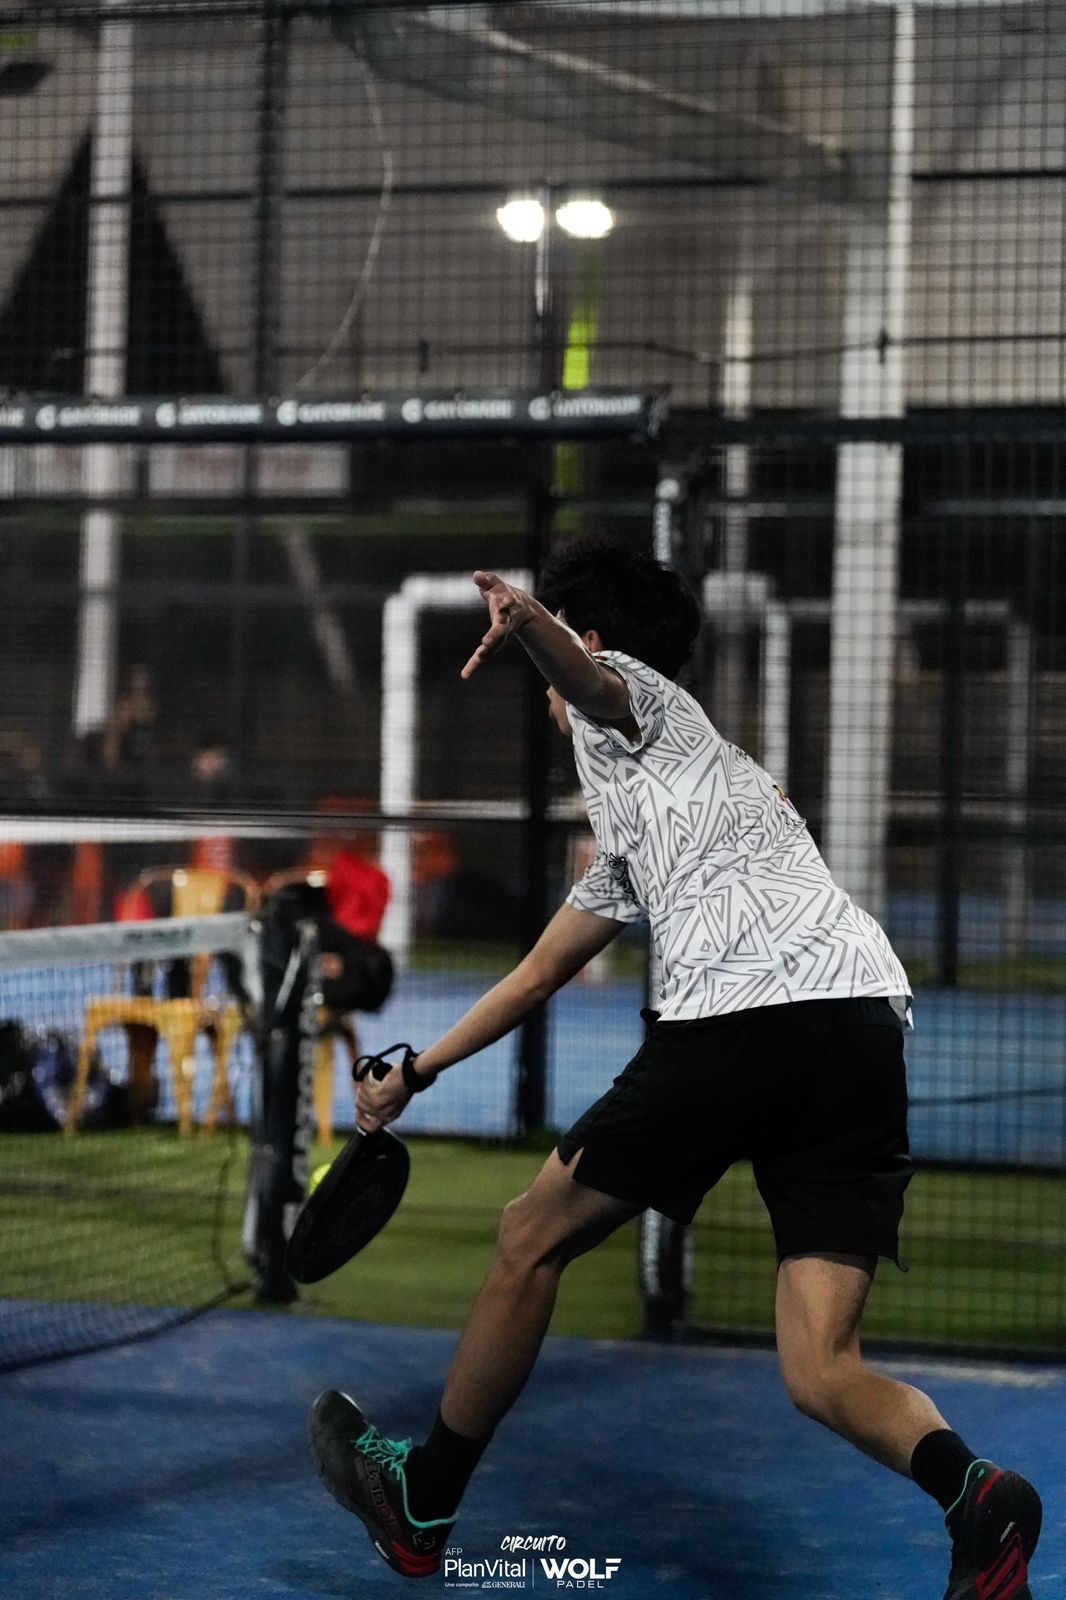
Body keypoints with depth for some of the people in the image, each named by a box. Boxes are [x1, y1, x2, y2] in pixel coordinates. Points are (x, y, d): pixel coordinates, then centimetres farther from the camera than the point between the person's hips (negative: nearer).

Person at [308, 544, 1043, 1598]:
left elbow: (582, 669, -12)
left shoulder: (625, 698, 15)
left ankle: (424, 1503, 25)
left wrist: (527, 623, -34)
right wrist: (415, 1073, 54)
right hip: (866, 1035, 8)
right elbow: (537, 975, 47)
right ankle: (971, 1492, -29)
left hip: (748, 1012, -8)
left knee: (532, 1240, 12)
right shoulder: (628, 847, 39)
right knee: (820, 1372, 0)